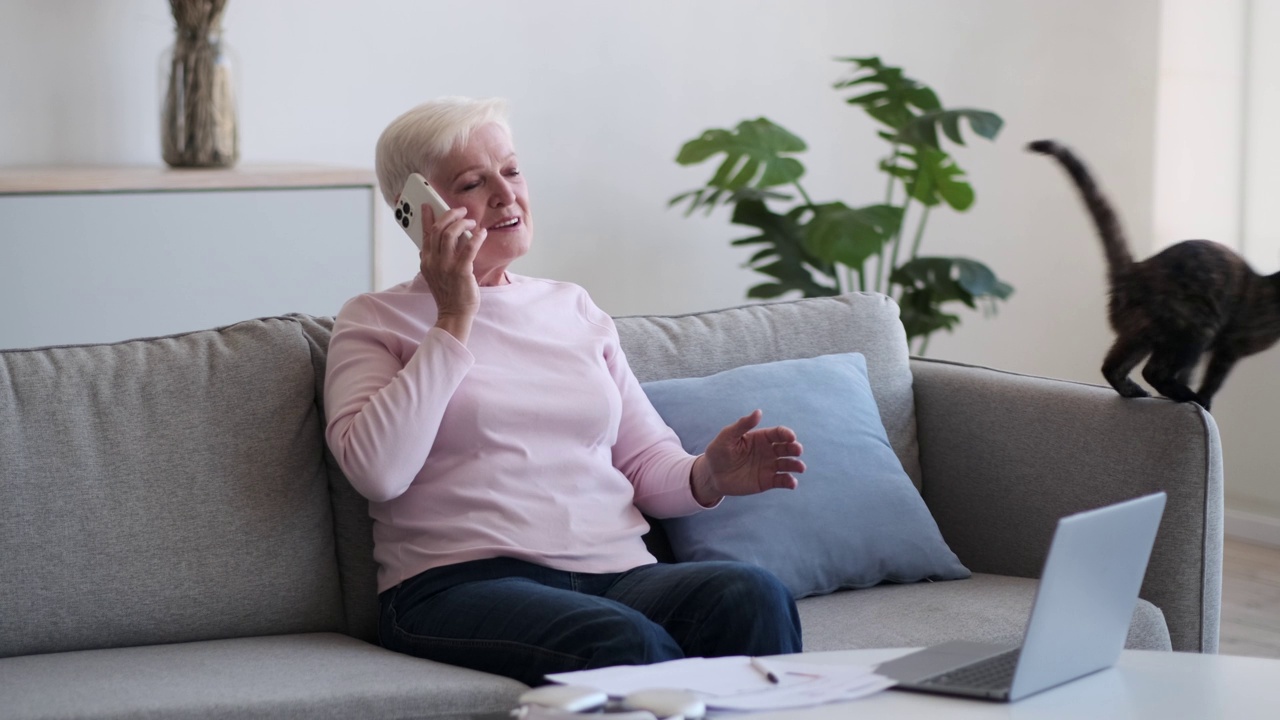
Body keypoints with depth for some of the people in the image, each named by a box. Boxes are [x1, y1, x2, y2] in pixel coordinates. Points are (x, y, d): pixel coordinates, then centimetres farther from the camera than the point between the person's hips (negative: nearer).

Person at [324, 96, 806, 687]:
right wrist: (454, 321, -4)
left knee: (754, 594, -29)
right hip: (466, 583, -5)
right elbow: (378, 470, -9)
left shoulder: (573, 308, 25)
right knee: (626, 641, -37)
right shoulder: (375, 321, 11)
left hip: (617, 572, 5)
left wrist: (708, 476, -3)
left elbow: (646, 461, 21)